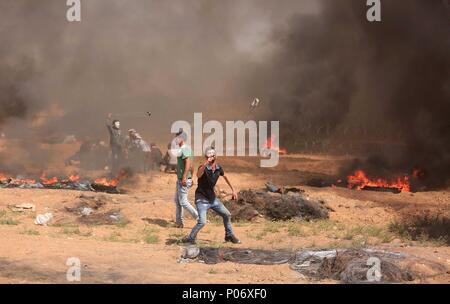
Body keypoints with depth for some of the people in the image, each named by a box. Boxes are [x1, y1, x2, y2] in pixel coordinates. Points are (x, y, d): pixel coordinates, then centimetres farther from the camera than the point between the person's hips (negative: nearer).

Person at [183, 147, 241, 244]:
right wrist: (206, 163, -62)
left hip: (212, 198, 7)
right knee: (202, 222, -22)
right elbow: (198, 175, -49)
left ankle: (229, 236, 33)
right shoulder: (204, 168, -23)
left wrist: (233, 190, 23)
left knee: (227, 215, 14)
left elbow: (225, 177, 18)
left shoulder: (219, 168, -4)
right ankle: (190, 238, -4)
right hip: (202, 199, -7)